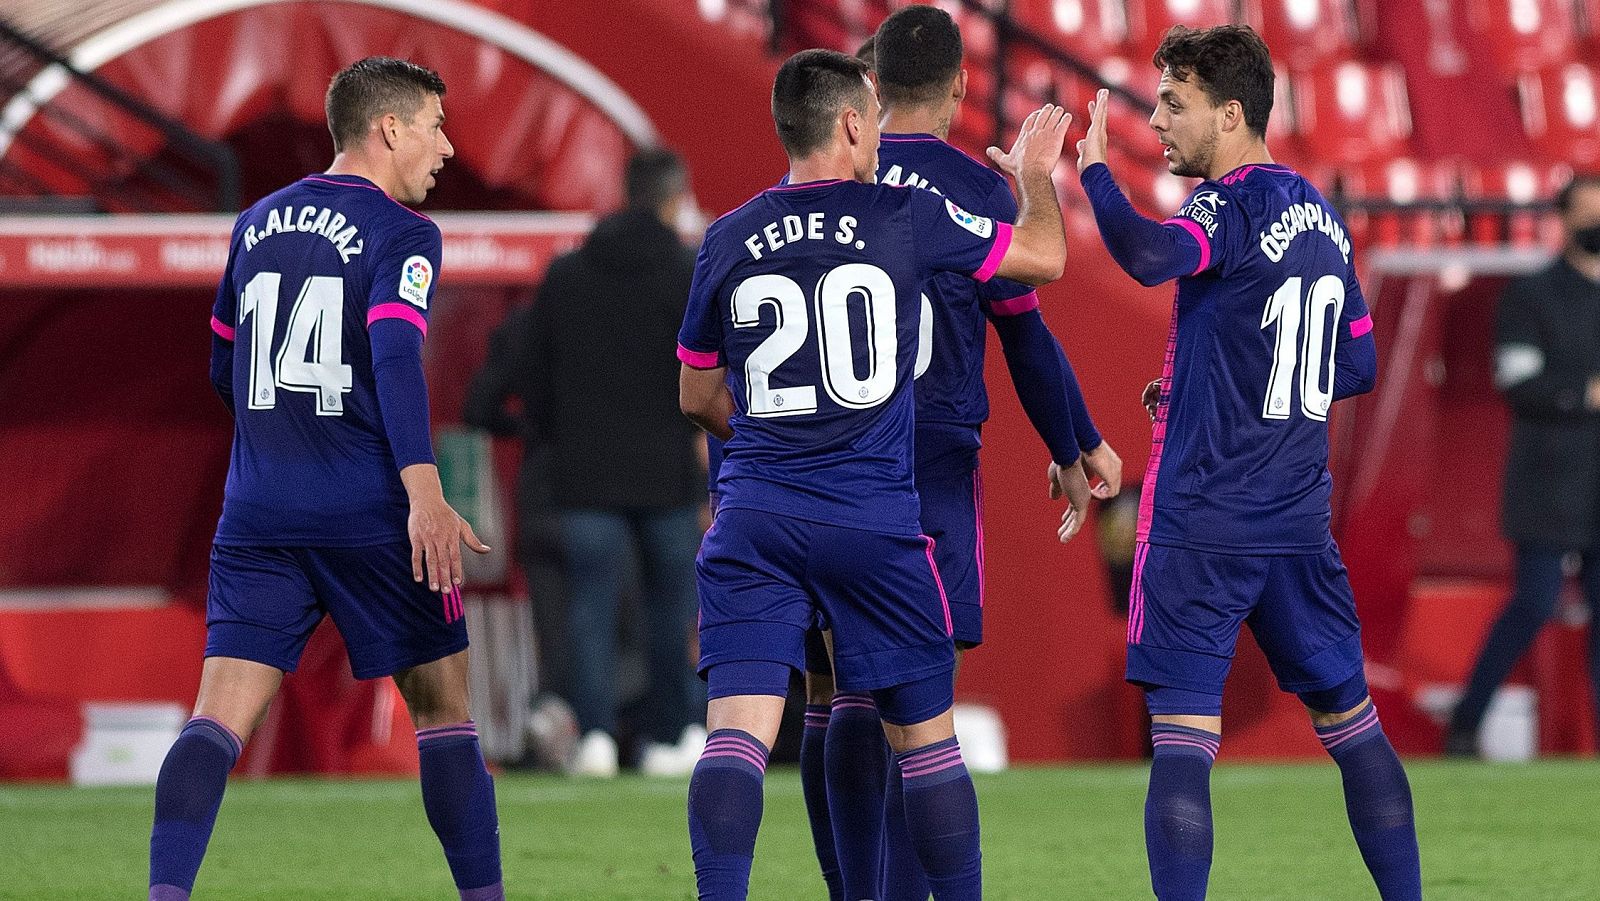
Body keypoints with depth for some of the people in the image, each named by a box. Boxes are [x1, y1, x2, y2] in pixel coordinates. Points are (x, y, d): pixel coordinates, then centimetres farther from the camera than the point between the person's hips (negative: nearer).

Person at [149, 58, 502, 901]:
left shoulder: (258, 224, 15)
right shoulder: (401, 233, -5)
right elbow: (396, 356, -20)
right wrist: (424, 491, -28)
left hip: (257, 512, 4)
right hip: (368, 509, -4)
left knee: (220, 713, -4)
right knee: (443, 707, 9)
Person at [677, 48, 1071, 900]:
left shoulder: (728, 242, 7)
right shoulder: (906, 216, 0)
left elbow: (699, 398, 19)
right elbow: (1044, 256, 14)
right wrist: (1034, 175, 35)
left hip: (753, 514, 1)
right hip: (874, 521, -1)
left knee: (736, 734, -8)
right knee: (924, 736, 12)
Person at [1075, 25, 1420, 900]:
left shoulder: (1232, 207, -11)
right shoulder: (1319, 216, 13)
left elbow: (1150, 255, -34)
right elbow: (1357, 365, 20)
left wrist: (1092, 169, -22)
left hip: (1202, 524, -7)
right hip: (1300, 523, 7)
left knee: (1183, 735, -8)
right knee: (1350, 718, 15)